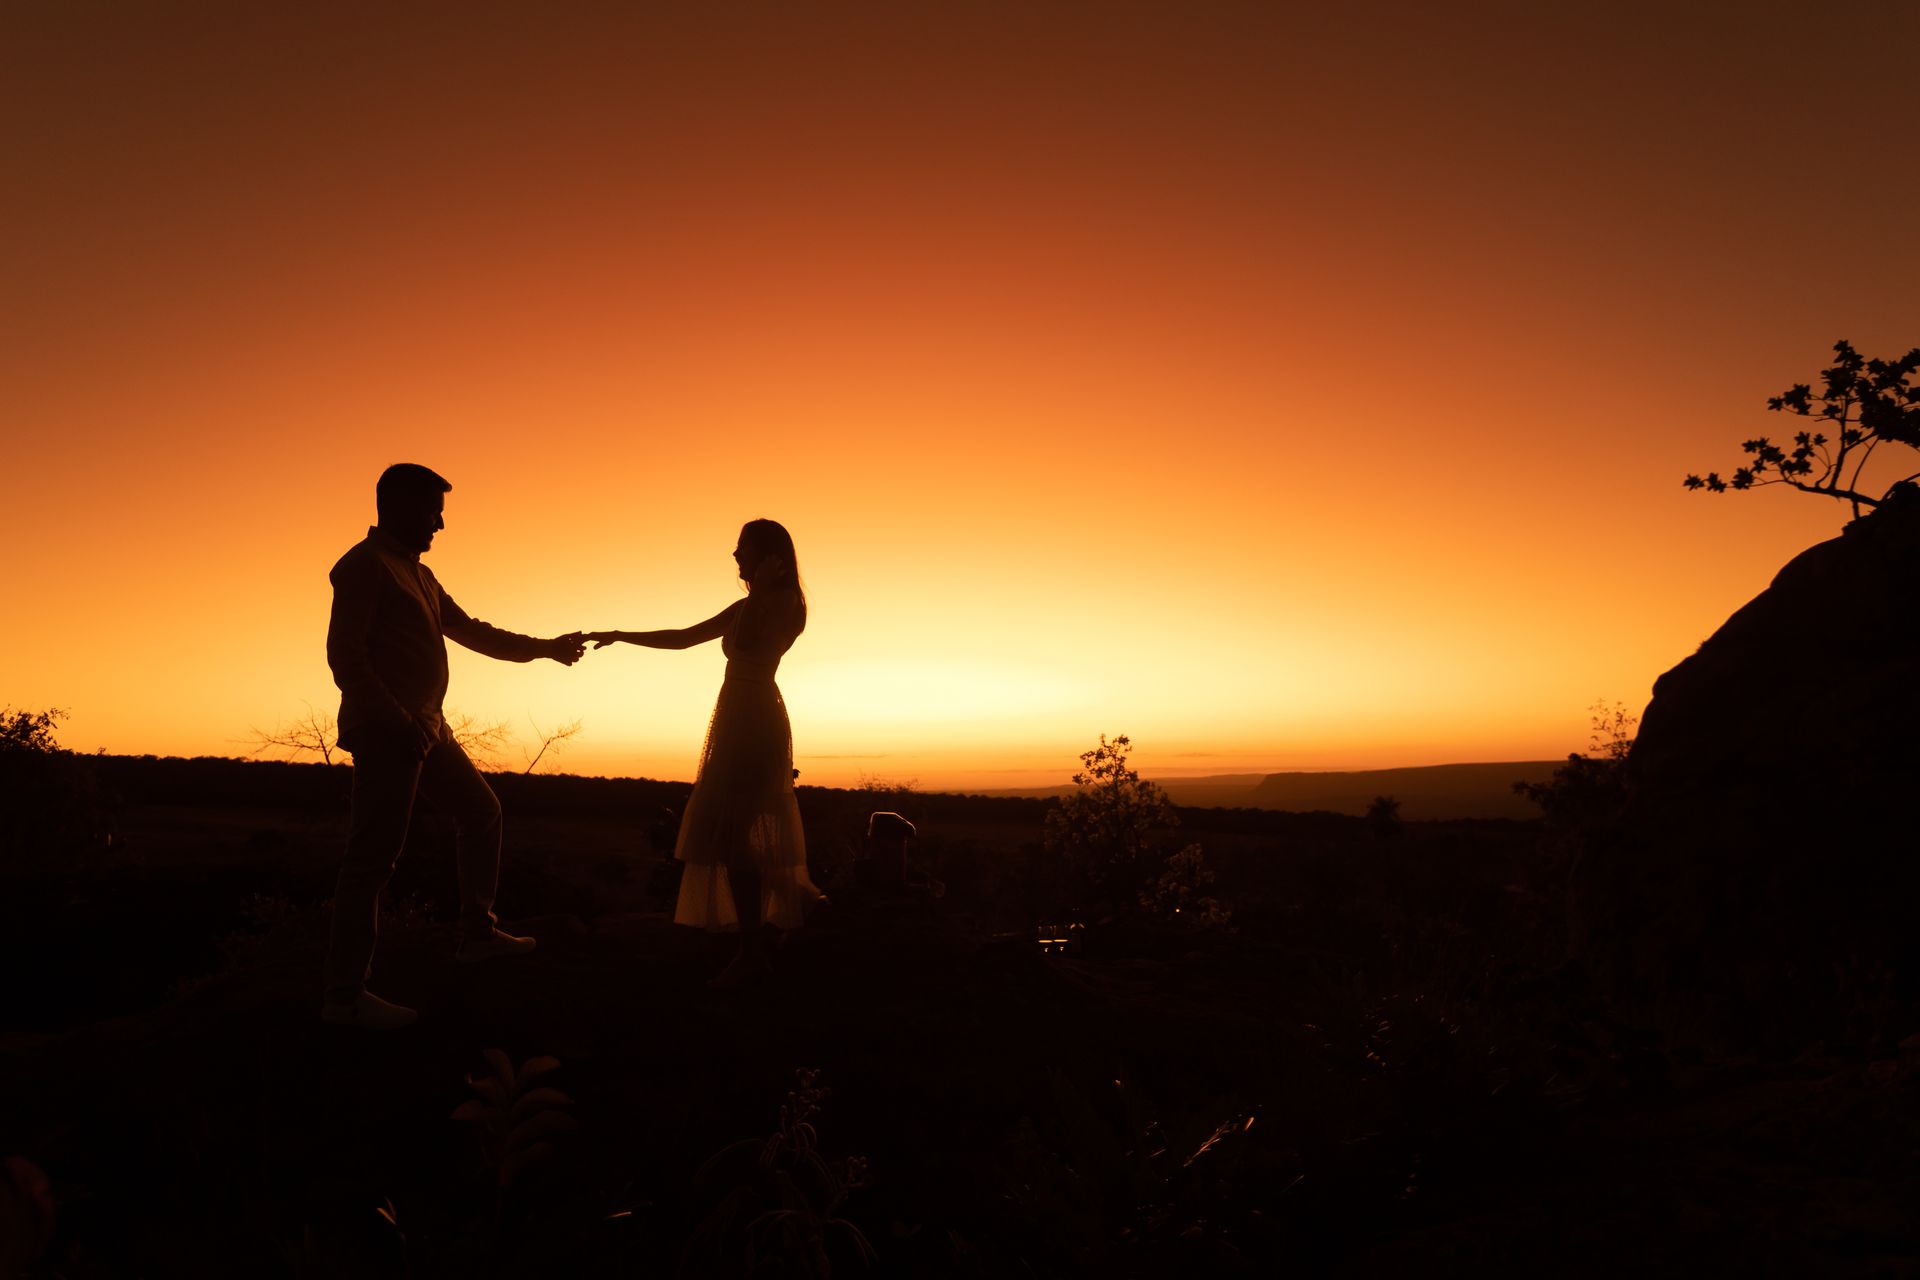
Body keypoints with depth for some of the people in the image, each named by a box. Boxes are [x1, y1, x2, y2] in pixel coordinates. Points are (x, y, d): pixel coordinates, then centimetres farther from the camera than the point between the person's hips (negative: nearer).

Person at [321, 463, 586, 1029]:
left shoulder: (419, 575, 21)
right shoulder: (365, 564, -7)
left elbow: (472, 632, 27)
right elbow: (344, 652, -16)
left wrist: (545, 648, 25)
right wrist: (397, 721, -23)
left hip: (424, 728, 10)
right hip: (386, 730, -10)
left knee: (481, 810, 16)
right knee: (374, 854, -8)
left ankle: (477, 934, 24)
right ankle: (345, 994, -2)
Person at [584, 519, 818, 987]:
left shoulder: (783, 602, -5)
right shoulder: (751, 607, 19)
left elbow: (744, 642, -21)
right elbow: (684, 638, 22)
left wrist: (759, 587, -14)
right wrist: (621, 636, 21)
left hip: (754, 723, -9)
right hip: (742, 723, 9)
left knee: (728, 831, -12)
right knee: (738, 832, 10)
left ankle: (754, 950, -9)